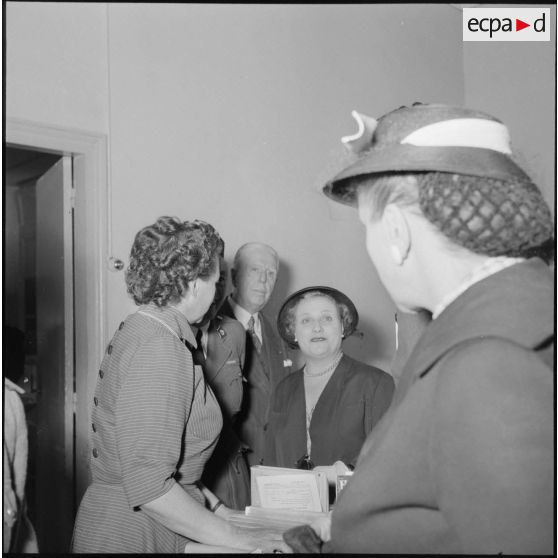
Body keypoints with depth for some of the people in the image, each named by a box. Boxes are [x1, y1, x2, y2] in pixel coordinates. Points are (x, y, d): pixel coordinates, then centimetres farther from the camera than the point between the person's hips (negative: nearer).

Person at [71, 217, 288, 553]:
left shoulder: (138, 331, 7)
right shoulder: (161, 349, -22)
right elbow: (148, 484, -26)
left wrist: (216, 510, 10)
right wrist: (230, 537, -18)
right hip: (131, 535, -9)